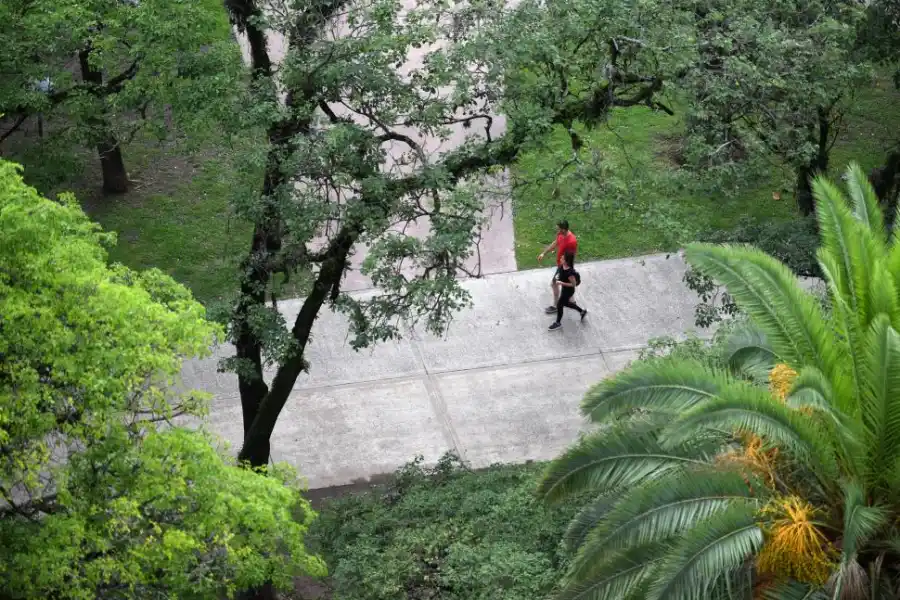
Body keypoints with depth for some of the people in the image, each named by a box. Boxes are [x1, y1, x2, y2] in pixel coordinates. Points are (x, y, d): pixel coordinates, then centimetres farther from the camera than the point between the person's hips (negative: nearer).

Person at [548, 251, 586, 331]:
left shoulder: (569, 272, -37)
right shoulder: (562, 266, -12)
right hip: (564, 289, 9)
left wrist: (561, 283, -29)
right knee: (565, 303, 27)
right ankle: (582, 311, 43)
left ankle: (558, 323, 30)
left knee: (559, 305, 8)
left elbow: (573, 284, -29)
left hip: (568, 290, -9)